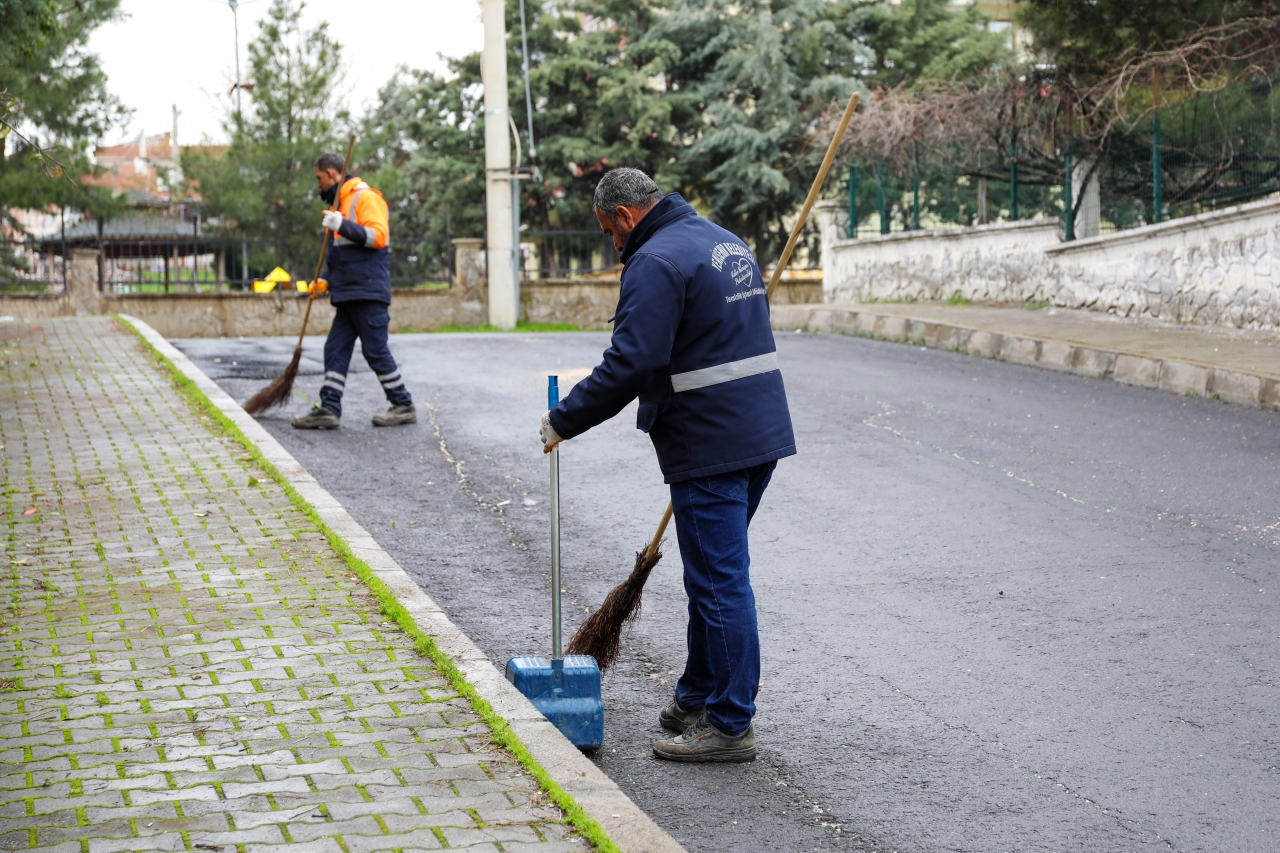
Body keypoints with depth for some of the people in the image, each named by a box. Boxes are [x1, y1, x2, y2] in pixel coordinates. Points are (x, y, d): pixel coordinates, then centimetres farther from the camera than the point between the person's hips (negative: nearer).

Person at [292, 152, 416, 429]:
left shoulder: (365, 198, -7)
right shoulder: (339, 203, 22)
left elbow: (378, 236, -20)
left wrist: (342, 225, -26)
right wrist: (326, 281, 14)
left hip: (369, 292, -9)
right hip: (348, 293, 9)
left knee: (375, 349, -6)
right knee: (335, 349, 4)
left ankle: (403, 406, 3)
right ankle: (329, 408, 3)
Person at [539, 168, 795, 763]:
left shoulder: (656, 261, -14)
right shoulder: (725, 241, 17)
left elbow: (628, 365, -21)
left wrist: (563, 420, -11)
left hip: (710, 447, -10)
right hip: (763, 431, 10)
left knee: (719, 581, -4)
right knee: (714, 572, 18)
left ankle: (729, 725, 1)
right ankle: (698, 699, 29)